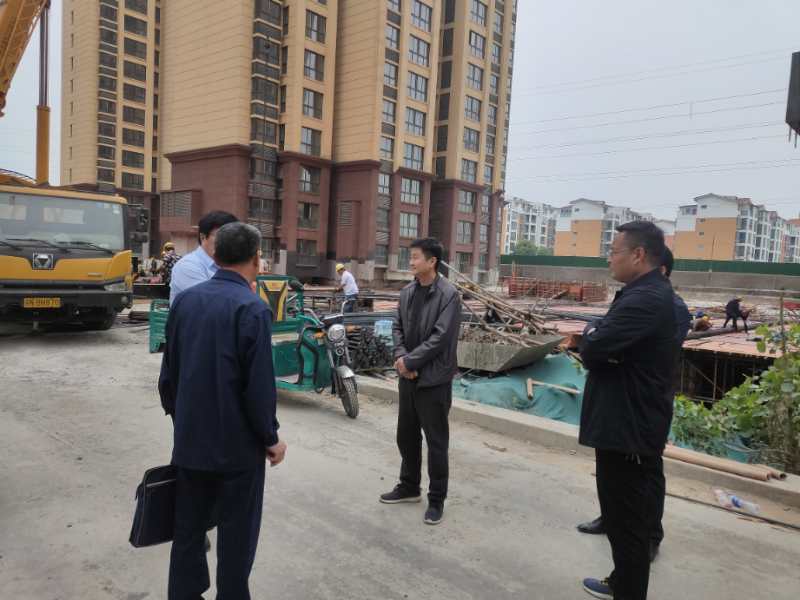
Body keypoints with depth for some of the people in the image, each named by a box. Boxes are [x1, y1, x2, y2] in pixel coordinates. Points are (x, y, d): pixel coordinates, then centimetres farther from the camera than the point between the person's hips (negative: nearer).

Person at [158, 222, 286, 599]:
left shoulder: (185, 300, 1)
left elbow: (168, 372, 8)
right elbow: (259, 386, -19)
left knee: (188, 529, 19)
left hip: (190, 441, 6)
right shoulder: (252, 308, -18)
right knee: (236, 536, 11)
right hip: (237, 444, -6)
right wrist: (271, 438, -6)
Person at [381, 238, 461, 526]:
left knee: (436, 442, 5)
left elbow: (441, 337, -19)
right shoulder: (407, 292, 7)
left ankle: (436, 499, 21)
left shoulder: (448, 294, -14)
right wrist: (400, 357, -7)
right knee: (406, 435, 18)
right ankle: (409, 486, 37)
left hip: (434, 378, -7)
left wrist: (410, 360, -15)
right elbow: (398, 327, 10)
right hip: (408, 377, 7)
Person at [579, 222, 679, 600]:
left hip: (628, 429, -11)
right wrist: (598, 336, -8)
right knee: (624, 515, 24)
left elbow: (590, 349, -26)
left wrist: (592, 333, -6)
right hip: (632, 423, 11)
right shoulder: (650, 293, 11)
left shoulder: (644, 300, -23)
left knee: (629, 522, 4)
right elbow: (610, 344, 12)